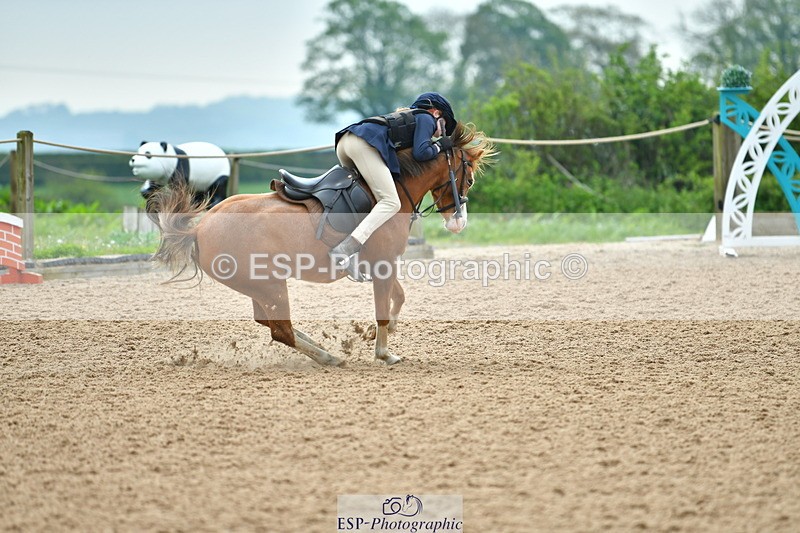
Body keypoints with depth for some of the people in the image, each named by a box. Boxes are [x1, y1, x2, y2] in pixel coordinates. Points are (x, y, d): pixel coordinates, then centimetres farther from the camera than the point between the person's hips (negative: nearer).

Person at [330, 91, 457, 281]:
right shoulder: (427, 118, 15)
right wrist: (439, 147, 18)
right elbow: (420, 153, 1)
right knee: (391, 203, -13)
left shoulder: (406, 116, 39)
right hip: (365, 143, -9)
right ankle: (344, 251, -31)